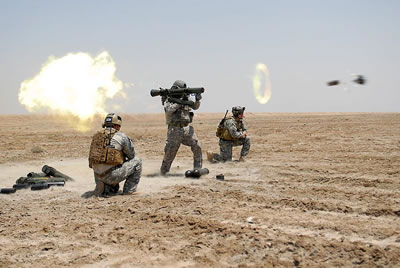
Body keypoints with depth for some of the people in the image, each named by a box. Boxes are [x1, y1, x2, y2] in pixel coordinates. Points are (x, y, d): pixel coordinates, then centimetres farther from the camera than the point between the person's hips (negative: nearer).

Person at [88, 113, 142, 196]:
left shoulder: (96, 136, 13)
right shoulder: (121, 136, -4)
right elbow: (131, 156, 8)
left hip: (98, 176, 7)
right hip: (112, 175, -7)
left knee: (114, 190, 37)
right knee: (137, 161, 12)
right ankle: (128, 191, 13)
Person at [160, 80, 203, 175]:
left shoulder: (185, 99, 12)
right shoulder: (168, 100, -3)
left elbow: (195, 106, 12)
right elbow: (169, 110, -22)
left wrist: (197, 100, -9)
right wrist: (180, 102, -24)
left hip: (187, 128, 5)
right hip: (175, 129, -5)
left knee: (197, 146, -5)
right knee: (170, 151, -2)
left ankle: (198, 169, 6)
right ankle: (163, 171, 13)